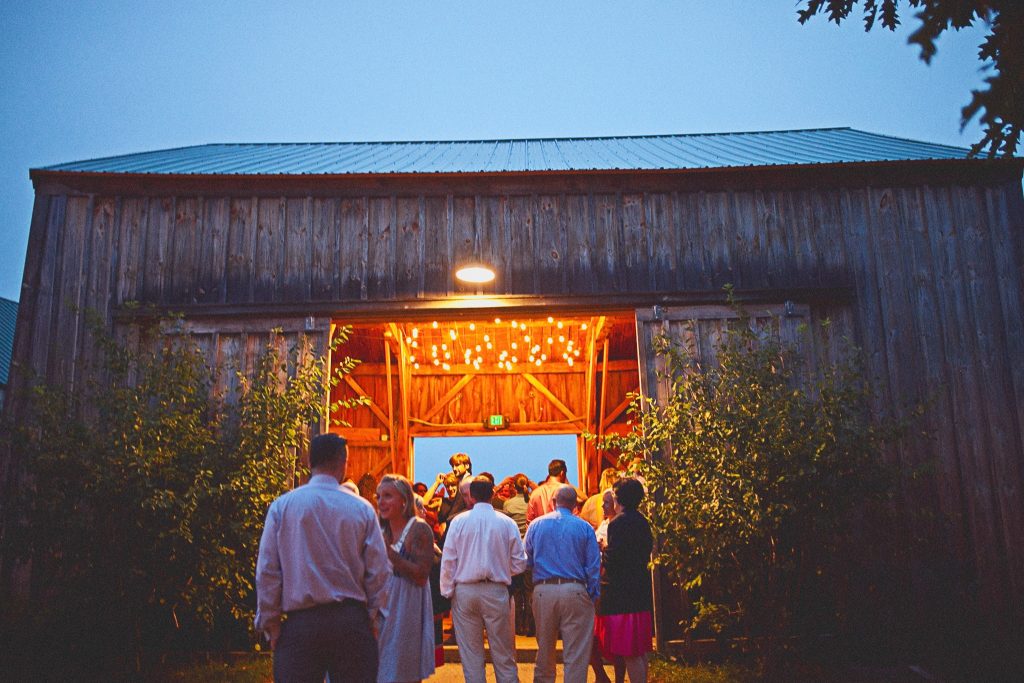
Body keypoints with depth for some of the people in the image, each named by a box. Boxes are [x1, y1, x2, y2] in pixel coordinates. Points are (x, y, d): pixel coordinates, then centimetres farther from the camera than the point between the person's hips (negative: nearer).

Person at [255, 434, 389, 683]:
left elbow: (266, 571, -2)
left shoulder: (282, 506, -1)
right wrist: (369, 617, 12)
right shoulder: (361, 508, 0)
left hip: (300, 624, 0)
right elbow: (379, 571, 0)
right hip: (352, 622, 0)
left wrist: (270, 622, 7)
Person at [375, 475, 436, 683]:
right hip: (383, 606, 7)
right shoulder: (382, 530, 10)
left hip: (407, 608, -7)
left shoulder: (419, 529, -11)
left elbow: (422, 575, -19)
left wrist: (389, 552, -21)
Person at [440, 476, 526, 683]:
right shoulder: (507, 523, -1)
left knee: (471, 655, 8)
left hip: (464, 592, 0)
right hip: (496, 592, 0)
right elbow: (519, 564, 1)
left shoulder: (459, 521, -2)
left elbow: (448, 561, -4)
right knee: (504, 656, 9)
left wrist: (447, 592, 4)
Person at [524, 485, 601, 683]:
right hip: (575, 591, -2)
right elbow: (594, 566, 0)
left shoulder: (535, 525, 5)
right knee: (576, 655, 3)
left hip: (542, 591, 2)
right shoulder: (584, 528, 1)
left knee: (545, 650, 16)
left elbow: (526, 561, 8)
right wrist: (593, 596, 5)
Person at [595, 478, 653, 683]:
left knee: (629, 653, -4)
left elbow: (613, 560, -19)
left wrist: (603, 549, 1)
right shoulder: (642, 522, 10)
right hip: (640, 590, 9)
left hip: (621, 592, -9)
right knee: (639, 649, 16)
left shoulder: (618, 523, -16)